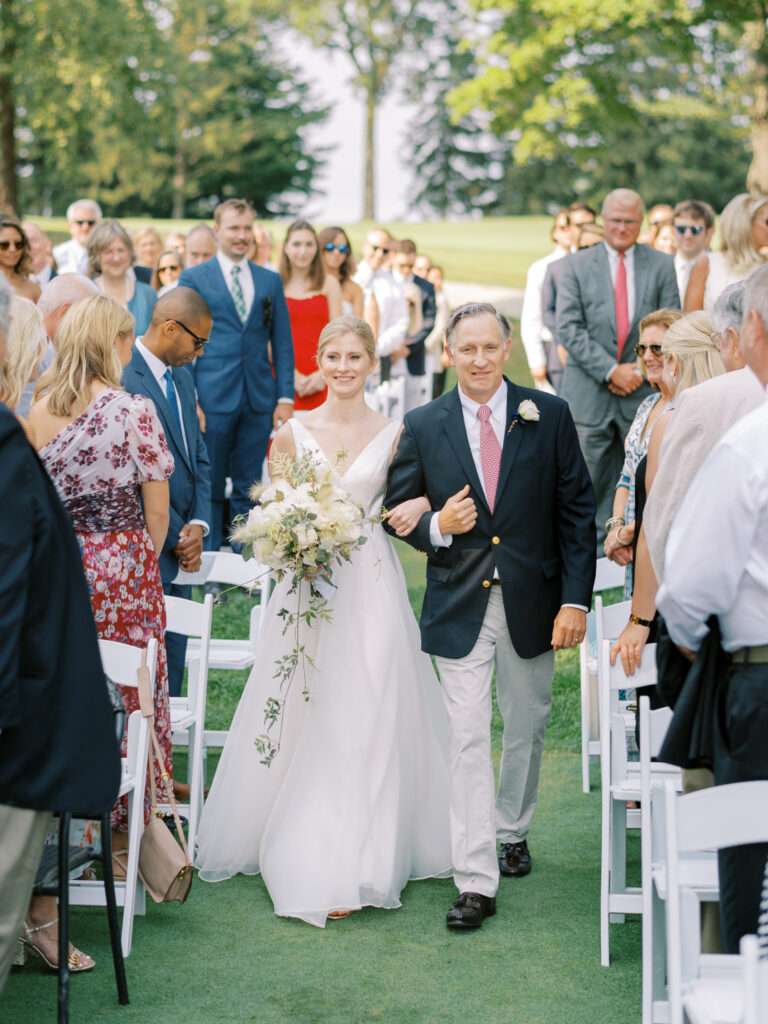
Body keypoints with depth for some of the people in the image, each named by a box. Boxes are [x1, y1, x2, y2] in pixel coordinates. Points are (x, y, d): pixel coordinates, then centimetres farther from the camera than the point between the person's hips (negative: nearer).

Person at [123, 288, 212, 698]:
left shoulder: (181, 376, 13)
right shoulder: (123, 379, -17)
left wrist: (198, 524, 0)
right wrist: (177, 538, -11)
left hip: (180, 548, 9)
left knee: (173, 663, 12)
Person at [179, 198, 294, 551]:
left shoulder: (271, 281, 12)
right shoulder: (193, 278, 3)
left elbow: (282, 343, 11)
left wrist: (285, 397, 2)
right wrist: (189, 399, -8)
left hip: (259, 400, 3)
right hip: (212, 398, -3)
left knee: (249, 487, 8)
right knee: (209, 487, 2)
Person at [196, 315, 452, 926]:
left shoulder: (393, 434, 4)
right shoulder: (293, 433, 5)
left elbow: (406, 503, 9)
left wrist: (418, 505, -13)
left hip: (371, 588, 0)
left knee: (366, 725, -2)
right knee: (303, 725, 0)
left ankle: (355, 863, 6)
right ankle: (304, 858, 11)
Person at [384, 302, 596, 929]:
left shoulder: (549, 415, -2)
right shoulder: (423, 426, -1)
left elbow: (578, 510, -2)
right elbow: (399, 509, 7)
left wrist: (575, 598, -8)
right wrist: (436, 528, -16)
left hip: (533, 601, 1)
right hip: (459, 605, -1)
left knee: (526, 730, 16)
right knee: (468, 740, -5)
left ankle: (512, 831, 40)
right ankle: (476, 882, -3)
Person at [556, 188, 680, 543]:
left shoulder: (662, 266, 9)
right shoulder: (577, 265, 5)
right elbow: (569, 328, -4)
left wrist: (640, 369, -8)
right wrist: (611, 370, -12)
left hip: (642, 391, 1)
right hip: (589, 391, -1)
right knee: (587, 478, -2)